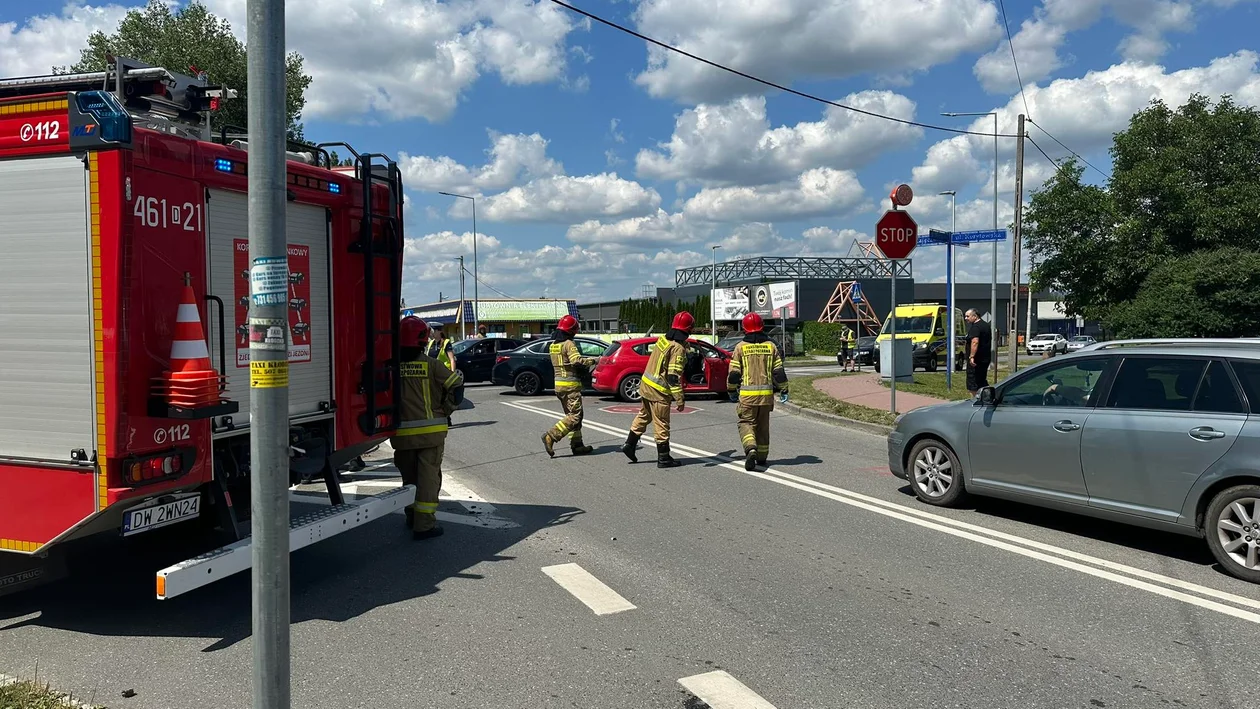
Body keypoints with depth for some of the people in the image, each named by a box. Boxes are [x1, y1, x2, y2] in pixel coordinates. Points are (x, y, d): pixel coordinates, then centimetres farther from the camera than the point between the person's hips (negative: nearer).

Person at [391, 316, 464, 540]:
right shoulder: (431, 365, -9)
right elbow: (456, 384, -10)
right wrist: (445, 410, 2)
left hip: (402, 433, 3)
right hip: (430, 430, -3)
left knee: (409, 476, 19)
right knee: (428, 477, 1)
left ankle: (412, 516, 30)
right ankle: (424, 525, -1)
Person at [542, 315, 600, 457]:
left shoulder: (553, 344, 13)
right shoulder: (569, 344, -13)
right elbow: (577, 360, -25)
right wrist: (593, 361, -12)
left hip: (558, 383, 9)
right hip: (571, 384, -9)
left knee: (571, 415, 15)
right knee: (574, 416, -6)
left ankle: (577, 445, 15)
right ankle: (551, 437, -15)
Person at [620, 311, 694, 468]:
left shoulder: (663, 338, 5)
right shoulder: (678, 348, -19)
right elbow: (674, 376, -23)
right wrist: (680, 399, -21)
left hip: (646, 384, 8)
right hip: (659, 391, -8)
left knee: (643, 416, 23)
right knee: (662, 424, 2)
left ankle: (630, 444, 29)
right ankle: (663, 458, 10)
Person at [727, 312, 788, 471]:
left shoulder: (740, 347, -2)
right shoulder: (771, 346, 3)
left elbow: (734, 373, -1)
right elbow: (779, 372, 3)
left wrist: (732, 389, 15)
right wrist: (783, 389, 15)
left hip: (747, 393, -3)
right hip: (767, 393, 3)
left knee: (746, 423, 2)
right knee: (763, 425, 16)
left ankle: (751, 449, -24)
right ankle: (762, 457, 24)